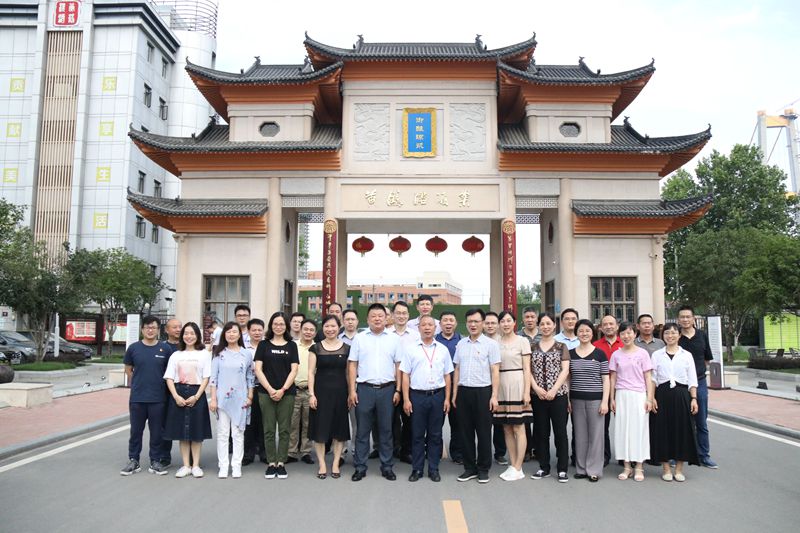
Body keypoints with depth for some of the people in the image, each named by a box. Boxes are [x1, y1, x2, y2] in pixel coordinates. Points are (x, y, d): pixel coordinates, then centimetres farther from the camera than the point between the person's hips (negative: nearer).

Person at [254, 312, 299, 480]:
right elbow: (258, 369, 1)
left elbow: (294, 370, 2)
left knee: (284, 429, 3)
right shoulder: (263, 344, 7)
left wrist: (282, 390, -9)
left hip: (287, 393, 0)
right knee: (269, 430, 3)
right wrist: (270, 389, -9)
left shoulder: (291, 345, 8)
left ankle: (281, 463, 10)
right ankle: (271, 463, 10)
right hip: (266, 393, 0)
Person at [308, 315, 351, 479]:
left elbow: (349, 373, 8)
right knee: (320, 429, 2)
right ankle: (322, 464, 14)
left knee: (339, 429, 6)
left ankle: (336, 464, 17)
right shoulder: (316, 348, 2)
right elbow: (311, 372, 1)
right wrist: (311, 394, -7)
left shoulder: (347, 348, 5)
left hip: (340, 391, 1)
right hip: (321, 391, -1)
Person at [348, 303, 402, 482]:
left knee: (386, 430, 8)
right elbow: (352, 366, 4)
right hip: (364, 389, 0)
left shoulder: (394, 339, 5)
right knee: (362, 430, 5)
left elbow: (398, 366, 6)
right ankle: (360, 467, 15)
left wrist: (397, 390, 0)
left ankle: (387, 467, 19)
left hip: (387, 389, 1)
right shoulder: (359, 338, 4)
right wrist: (352, 391, -2)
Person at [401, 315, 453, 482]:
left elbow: (447, 376, 10)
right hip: (417, 395, -2)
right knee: (417, 435, 5)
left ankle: (434, 469, 17)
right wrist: (406, 399, -5)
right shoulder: (410, 348, 2)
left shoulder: (443, 349, 8)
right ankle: (417, 469, 15)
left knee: (435, 435, 8)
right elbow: (405, 375, 0)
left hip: (437, 395, 2)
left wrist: (447, 398, 4)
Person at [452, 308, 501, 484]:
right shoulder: (461, 344, 10)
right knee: (466, 431, 9)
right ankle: (469, 468, 20)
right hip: (463, 391, 4)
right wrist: (454, 393, 11)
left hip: (483, 391, -4)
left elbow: (495, 371, -5)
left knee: (483, 432, 4)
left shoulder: (491, 344, -2)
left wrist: (494, 396, -11)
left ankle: (484, 469, 16)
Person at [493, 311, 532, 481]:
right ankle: (512, 465, 17)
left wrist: (527, 392, -10)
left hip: (517, 385, -4)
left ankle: (518, 469, 4)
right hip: (501, 386, 4)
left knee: (518, 428, -2)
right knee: (507, 428, 8)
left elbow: (527, 369, -3)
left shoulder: (522, 341, 0)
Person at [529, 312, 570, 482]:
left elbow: (565, 370, -4)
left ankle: (562, 469, 10)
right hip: (538, 396, 2)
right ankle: (544, 468, 19)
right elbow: (529, 370, 5)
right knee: (541, 432, 8)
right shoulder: (533, 347, 9)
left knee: (560, 432, 0)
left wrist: (554, 390, -14)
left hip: (558, 395, -2)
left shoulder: (561, 346, 3)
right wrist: (536, 388, -9)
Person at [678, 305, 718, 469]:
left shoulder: (702, 335, 4)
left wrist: (698, 371, 7)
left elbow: (707, 359, 14)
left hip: (699, 383, 2)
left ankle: (704, 455, 19)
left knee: (701, 422, 9)